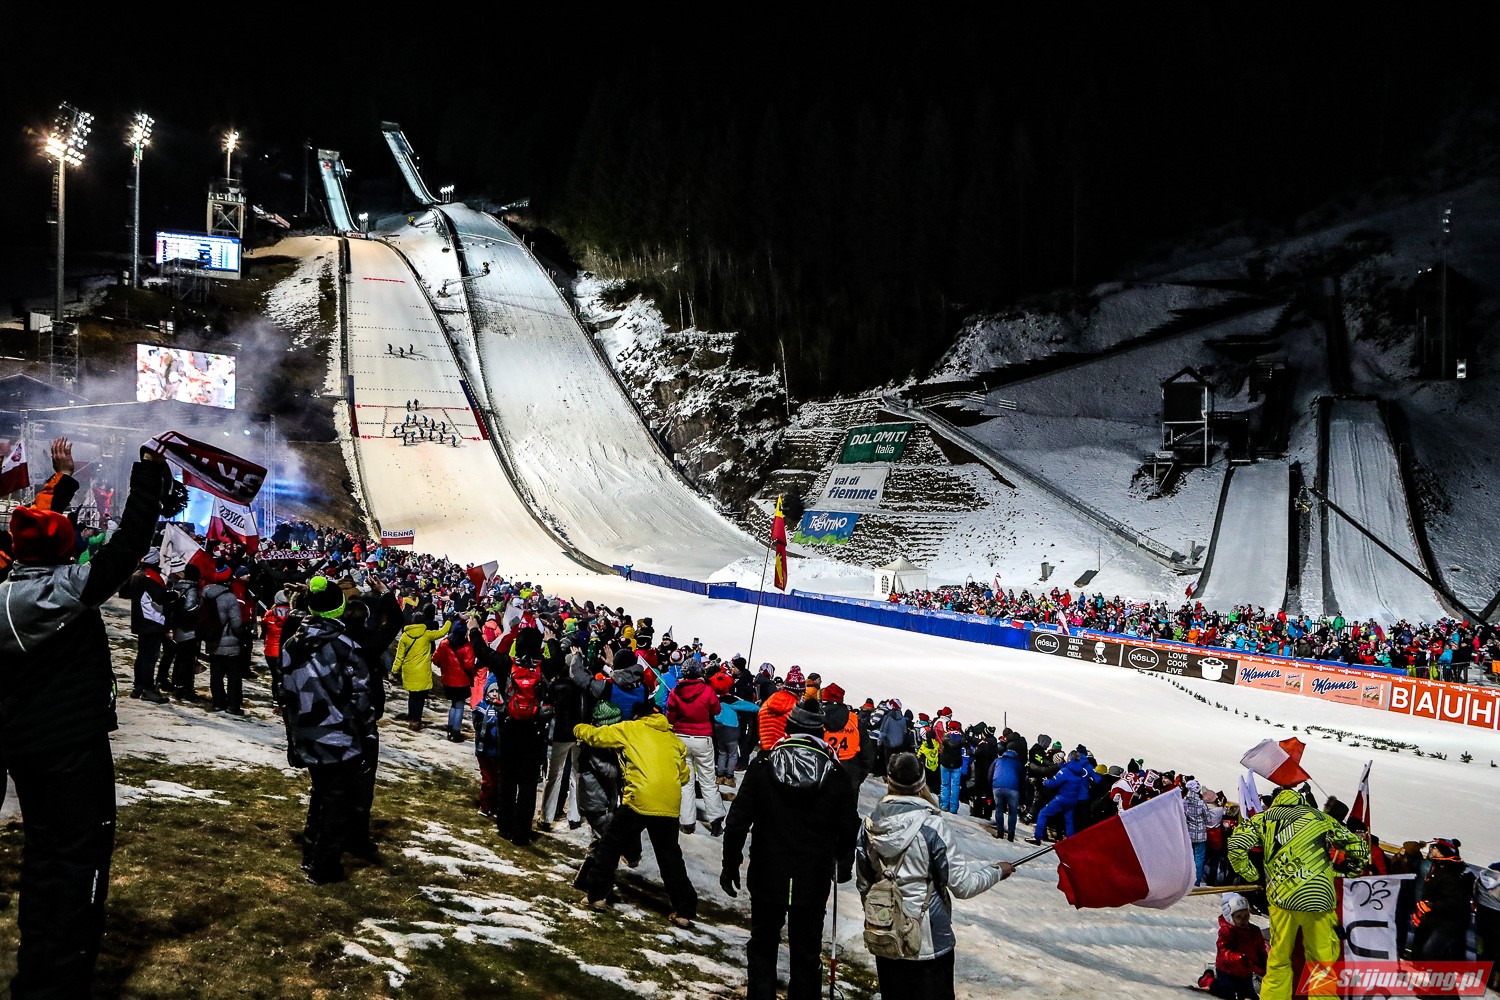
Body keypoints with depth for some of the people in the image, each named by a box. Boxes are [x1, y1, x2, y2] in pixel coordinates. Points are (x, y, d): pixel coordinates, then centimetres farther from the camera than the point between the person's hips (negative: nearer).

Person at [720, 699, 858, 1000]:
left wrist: (730, 864, 3)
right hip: (814, 880, 1)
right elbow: (849, 828, 1)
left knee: (762, 947, 15)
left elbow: (738, 821, -9)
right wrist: (844, 864, 19)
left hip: (768, 876, 0)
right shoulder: (836, 774, -7)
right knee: (806, 953, 13)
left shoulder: (763, 766, -9)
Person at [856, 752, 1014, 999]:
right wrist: (998, 871, 2)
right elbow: (963, 886, -16)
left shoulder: (870, 824, -6)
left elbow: (864, 883, 4)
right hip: (928, 941, -4)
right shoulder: (933, 825, -20)